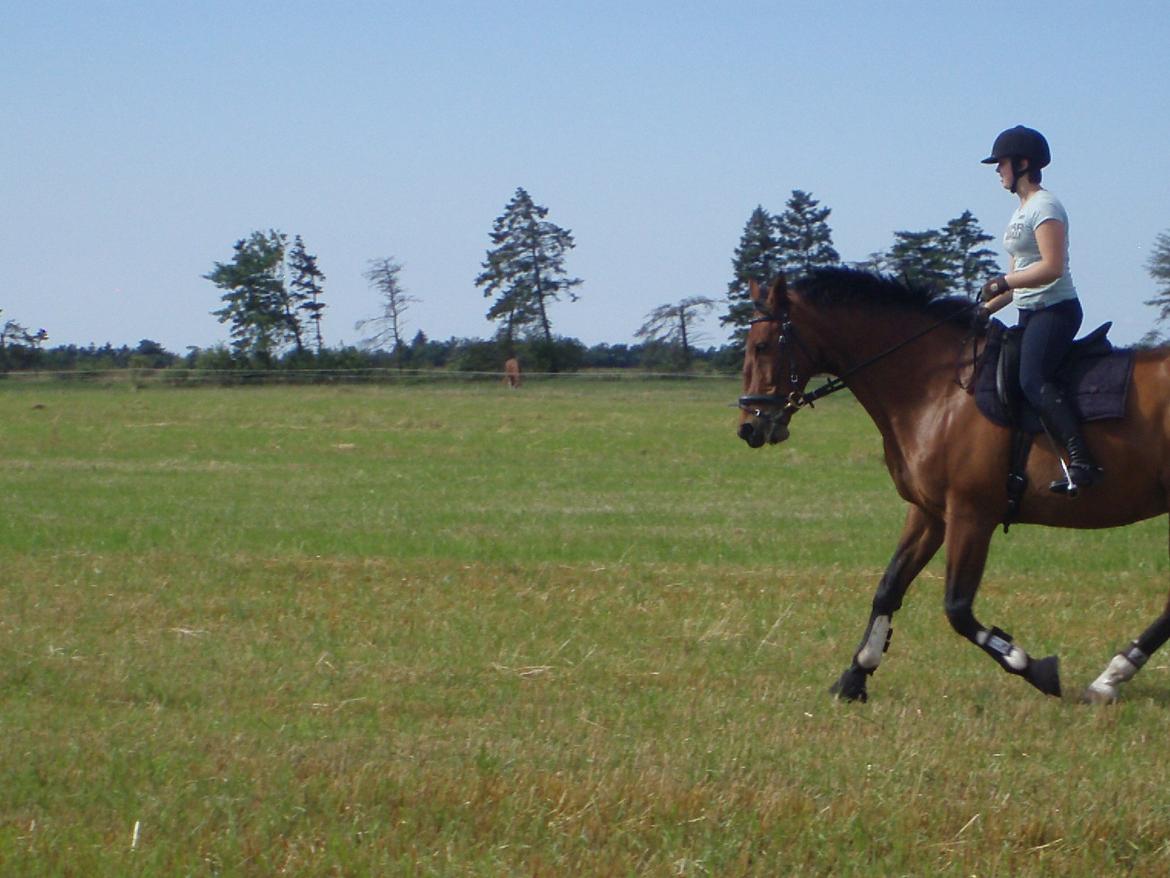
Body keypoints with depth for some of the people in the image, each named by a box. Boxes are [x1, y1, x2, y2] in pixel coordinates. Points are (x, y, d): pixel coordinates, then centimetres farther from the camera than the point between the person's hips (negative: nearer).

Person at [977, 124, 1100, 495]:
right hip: (1030, 313, 11)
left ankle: (1081, 461, -36)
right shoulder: (1022, 210, 21)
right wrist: (988, 308, 14)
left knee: (1033, 380, -28)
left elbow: (1052, 267, -22)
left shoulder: (1044, 206, -10)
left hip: (1055, 309, -11)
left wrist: (1003, 282, -18)